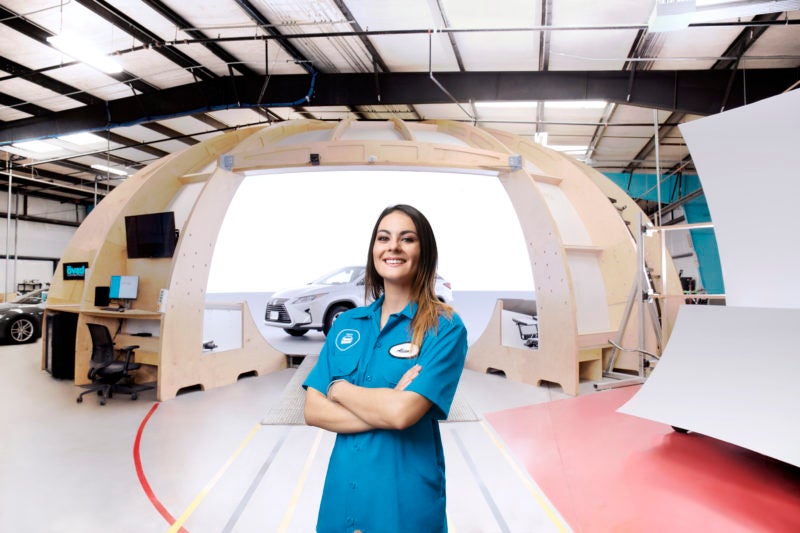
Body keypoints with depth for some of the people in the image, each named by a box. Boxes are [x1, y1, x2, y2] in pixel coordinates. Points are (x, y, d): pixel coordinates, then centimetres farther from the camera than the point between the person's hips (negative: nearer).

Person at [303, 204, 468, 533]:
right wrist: (386, 407, -18)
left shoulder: (445, 327, -12)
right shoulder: (346, 323, 2)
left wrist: (338, 388, -8)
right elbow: (313, 411, -4)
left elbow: (403, 412, -23)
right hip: (343, 492, 4)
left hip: (407, 499, -4)